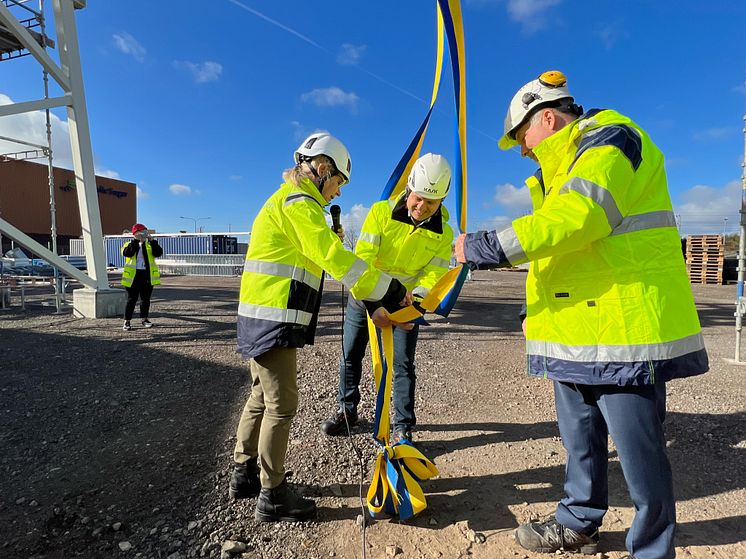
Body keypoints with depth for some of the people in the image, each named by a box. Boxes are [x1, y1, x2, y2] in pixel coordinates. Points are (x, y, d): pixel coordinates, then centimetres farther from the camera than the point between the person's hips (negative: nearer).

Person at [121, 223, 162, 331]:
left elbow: (158, 253, -9)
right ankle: (127, 321, 8)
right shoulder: (130, 244, 5)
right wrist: (136, 241, -19)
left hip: (147, 276, 3)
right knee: (132, 299, 0)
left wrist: (152, 240, -15)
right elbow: (127, 253, -18)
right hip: (133, 276, -2)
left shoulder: (150, 245, 10)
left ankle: (144, 318, 23)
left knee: (145, 299, 10)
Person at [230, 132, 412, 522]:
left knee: (261, 398, 18)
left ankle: (244, 475, 32)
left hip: (262, 317, 10)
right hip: (274, 319, -10)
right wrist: (392, 292, -15)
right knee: (281, 404, -1)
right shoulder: (298, 202, -11)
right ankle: (272, 495, 13)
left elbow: (328, 263, 19)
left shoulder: (290, 202, 22)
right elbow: (334, 259, -21)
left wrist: (374, 304, 15)